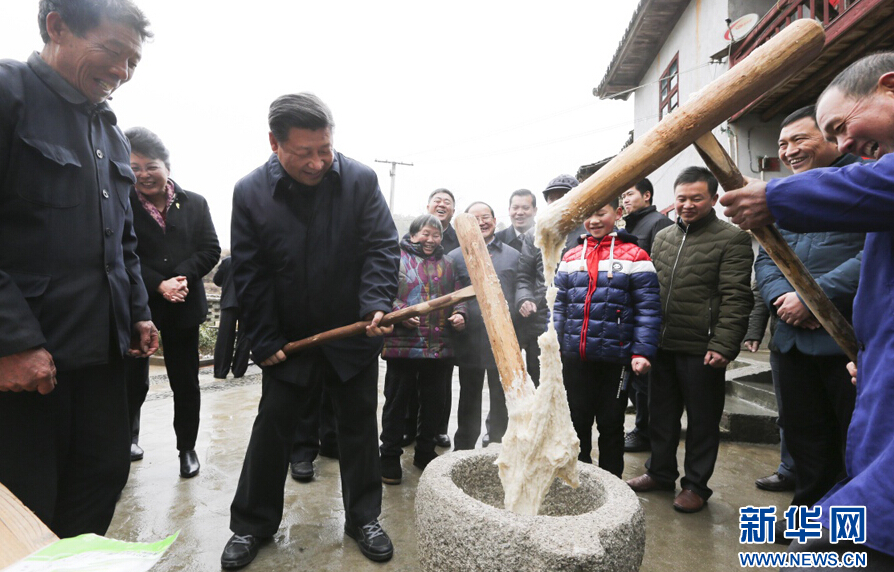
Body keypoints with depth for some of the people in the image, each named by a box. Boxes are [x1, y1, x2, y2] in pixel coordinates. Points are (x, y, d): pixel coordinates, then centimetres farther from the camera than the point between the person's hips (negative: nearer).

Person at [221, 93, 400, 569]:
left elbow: (382, 248, -10)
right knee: (272, 427, 12)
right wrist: (264, 341, -6)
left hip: (354, 334, 0)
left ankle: (363, 518, 30)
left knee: (359, 427, 11)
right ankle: (251, 524, 31)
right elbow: (250, 275, -5)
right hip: (289, 338, 1)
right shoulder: (250, 192, -7)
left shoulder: (360, 180, -10)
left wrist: (376, 304, -26)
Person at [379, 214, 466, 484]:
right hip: (402, 343, -4)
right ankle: (389, 456, 21)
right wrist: (399, 313, -19)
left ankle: (425, 452, 31)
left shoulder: (446, 263, 17)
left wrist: (459, 313, 0)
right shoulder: (398, 258, 2)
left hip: (439, 347, 5)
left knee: (434, 401, 13)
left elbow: (458, 295, 19)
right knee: (396, 401, 6)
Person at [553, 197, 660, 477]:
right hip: (575, 357, 4)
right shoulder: (571, 257, 9)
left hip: (614, 358, -3)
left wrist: (642, 352, -15)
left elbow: (648, 309, -7)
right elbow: (559, 307, 10)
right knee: (577, 421, 15)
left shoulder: (634, 257, -3)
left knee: (610, 423, 11)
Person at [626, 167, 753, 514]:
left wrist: (722, 346, -18)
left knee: (702, 420, 9)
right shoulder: (662, 237, 13)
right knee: (661, 414, 17)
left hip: (701, 350, -5)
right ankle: (660, 472, 34)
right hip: (662, 345, 6)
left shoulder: (731, 239, -5)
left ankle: (696, 484, 25)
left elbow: (736, 299, -11)